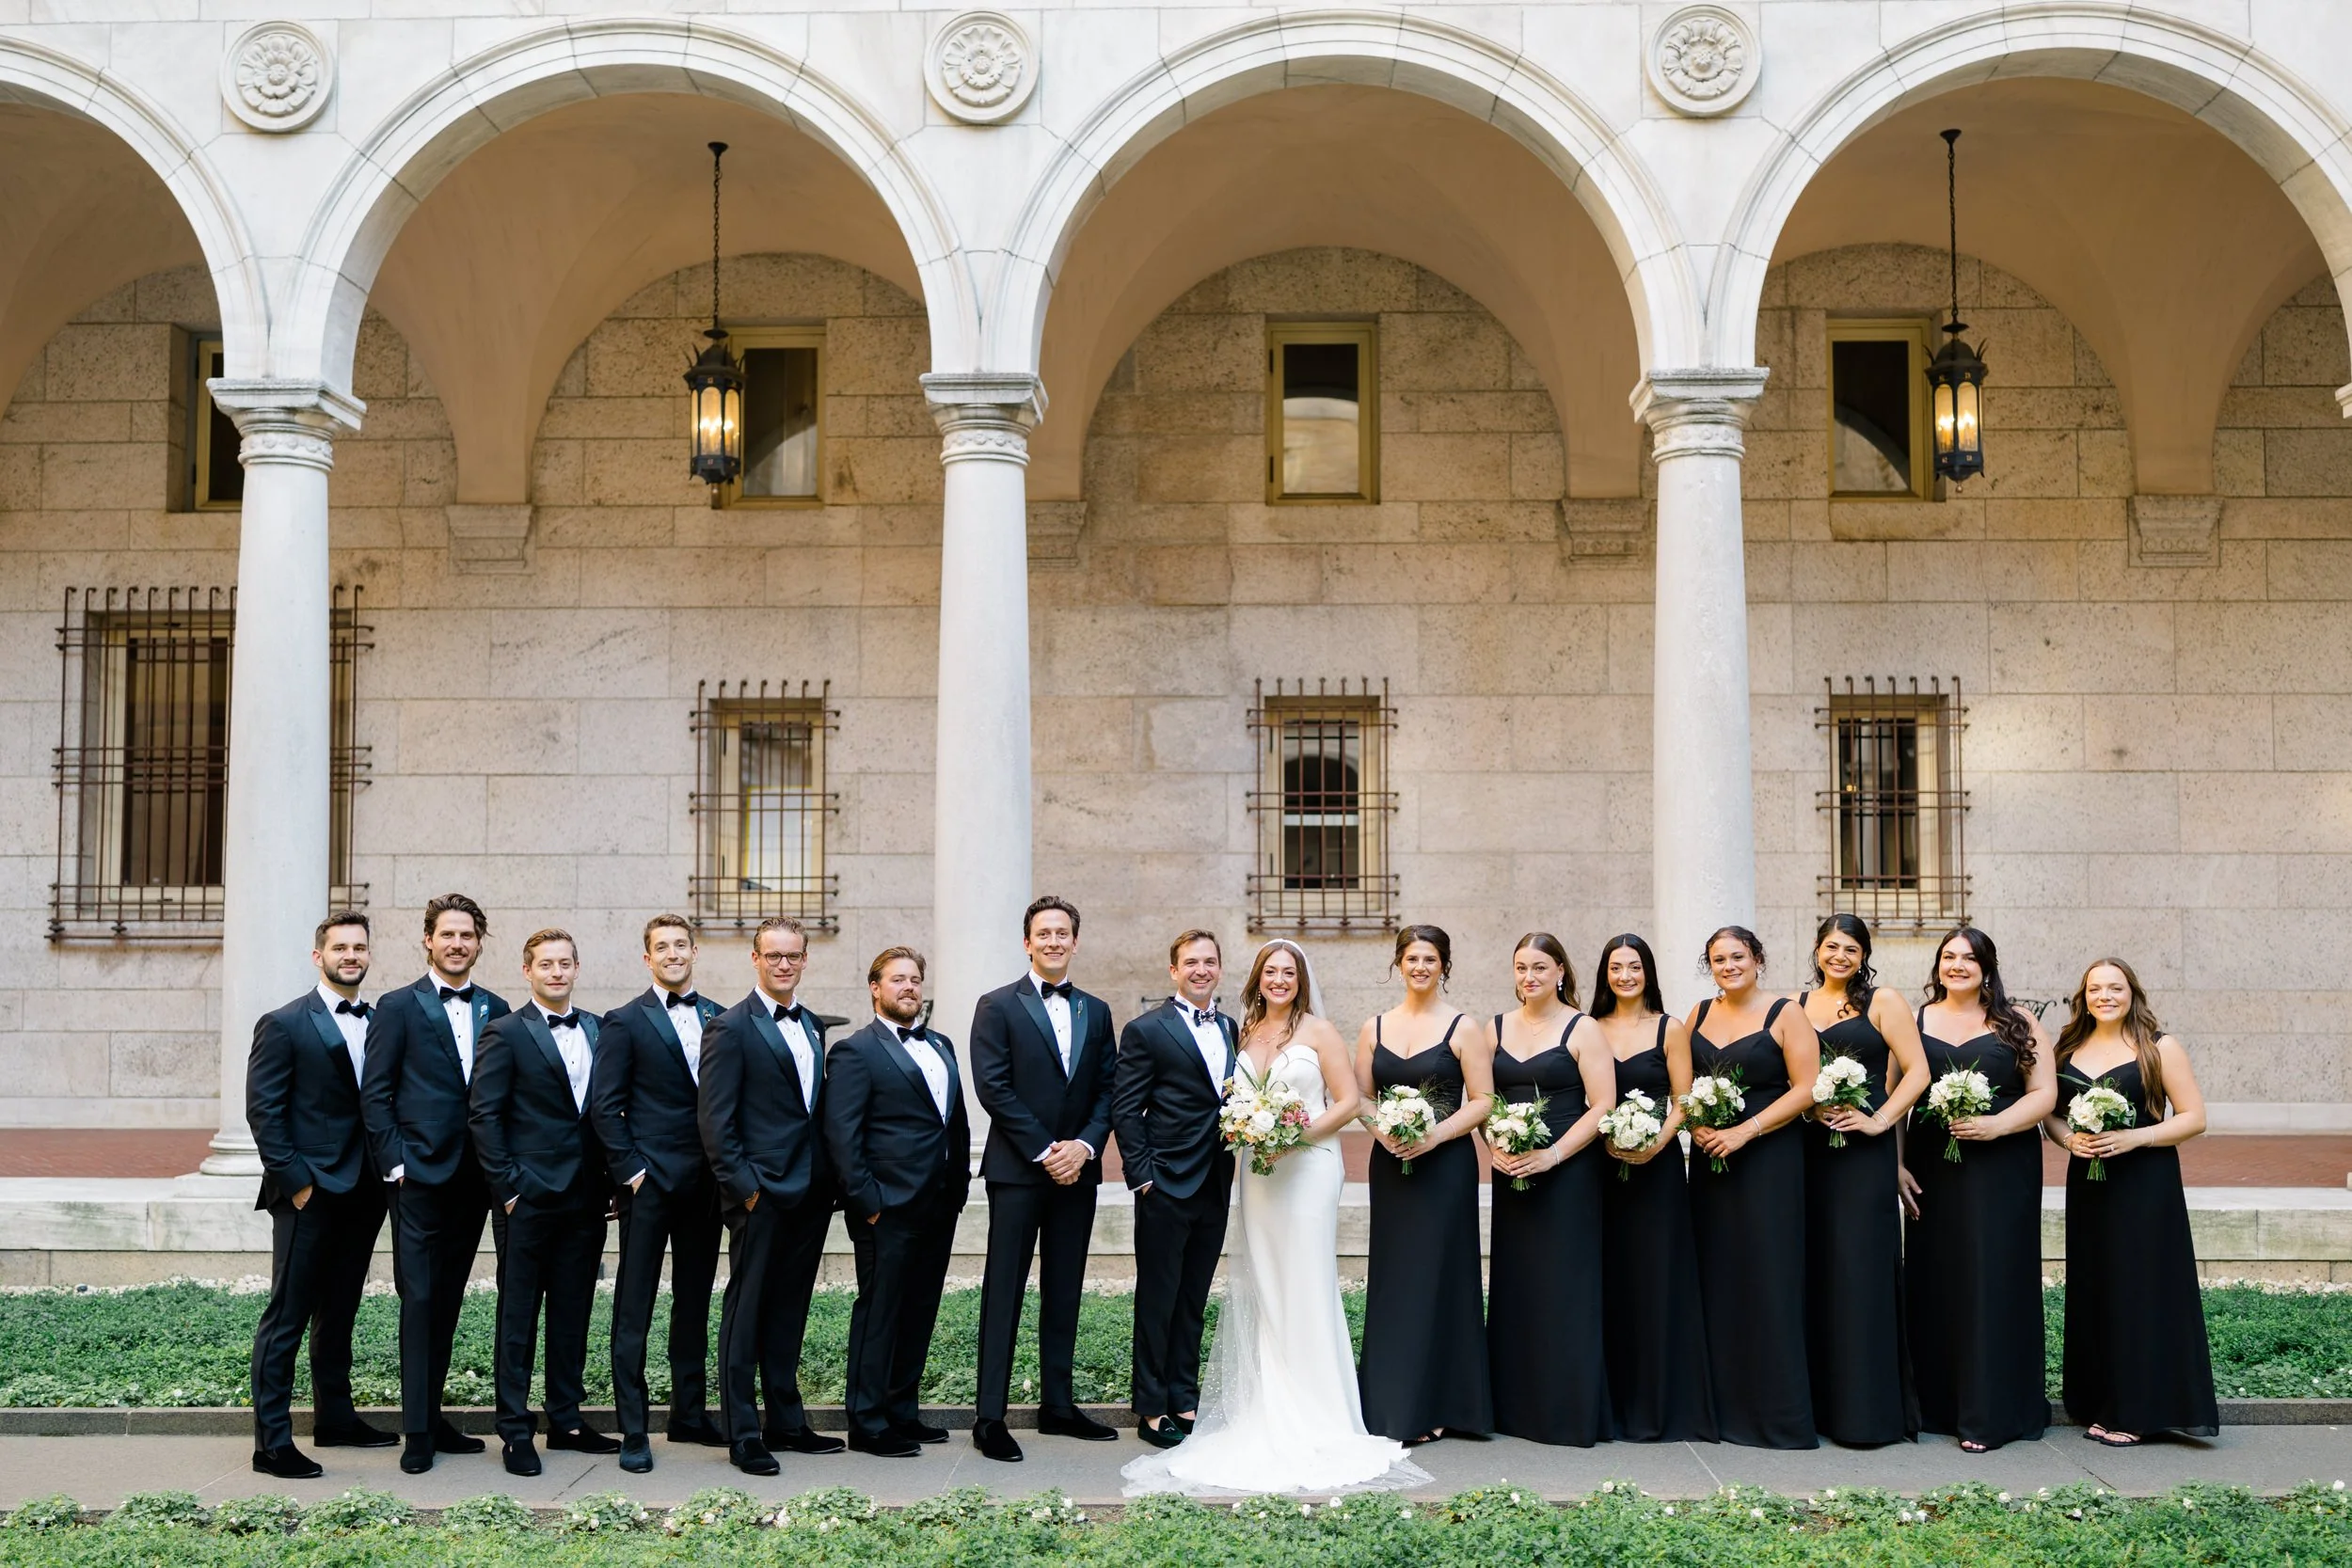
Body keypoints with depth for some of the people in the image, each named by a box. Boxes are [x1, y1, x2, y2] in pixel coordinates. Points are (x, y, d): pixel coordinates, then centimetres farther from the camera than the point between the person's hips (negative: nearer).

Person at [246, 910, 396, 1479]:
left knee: (339, 1311, 17)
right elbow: (263, 1110, -10)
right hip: (310, 1195, -6)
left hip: (363, 1193, 6)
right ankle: (272, 1442, 0)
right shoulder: (284, 1025, -6)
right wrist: (294, 1180, -14)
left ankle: (335, 1417, 28)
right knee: (287, 1316, -3)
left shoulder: (379, 1024, 11)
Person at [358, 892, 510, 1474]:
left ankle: (432, 1417, 20)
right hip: (420, 1176, -4)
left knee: (448, 1300, 11)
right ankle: (417, 1432, 2)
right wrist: (395, 1162, -9)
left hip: (474, 1179, 4)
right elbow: (375, 1094, -3)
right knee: (420, 1300, -4)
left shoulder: (495, 1010, 11)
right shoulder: (398, 1007, 0)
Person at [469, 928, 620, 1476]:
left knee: (573, 1312, 11)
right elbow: (485, 1116, -7)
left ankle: (566, 1420, 20)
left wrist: (610, 1177, 6)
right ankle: (515, 1431, 7)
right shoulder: (506, 1033, -4)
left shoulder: (598, 1031, 12)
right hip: (530, 1197, -5)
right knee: (518, 1315, 1)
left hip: (585, 1198, 5)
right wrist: (507, 1185, -11)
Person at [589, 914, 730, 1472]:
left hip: (705, 1181, 4)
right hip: (649, 1180, -4)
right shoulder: (626, 1021, -2)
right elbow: (604, 1105, -4)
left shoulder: (719, 1019, 10)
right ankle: (634, 1431, 2)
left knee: (694, 1301, 12)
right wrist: (629, 1168, -10)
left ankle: (690, 1414, 22)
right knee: (634, 1309, -1)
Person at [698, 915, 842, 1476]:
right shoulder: (731, 1028, -7)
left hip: (810, 1193, 7)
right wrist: (743, 1186, -14)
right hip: (760, 1195, -7)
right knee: (746, 1310, 0)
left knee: (789, 1310, 14)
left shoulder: (813, 1026, 14)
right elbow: (714, 1119, -10)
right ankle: (743, 1435, 6)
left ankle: (786, 1423, 22)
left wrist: (830, 1178, 9)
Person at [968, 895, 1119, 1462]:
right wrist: (1044, 1151, -14)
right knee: (1004, 1293, -3)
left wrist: (1085, 1146, -8)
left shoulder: (1095, 1012, 13)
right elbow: (993, 1088, -9)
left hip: (1076, 1171, 5)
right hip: (1017, 1171, -5)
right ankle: (990, 1419, -2)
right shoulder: (998, 1007, -1)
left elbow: (1107, 1091, 9)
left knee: (1064, 1293, 10)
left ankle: (1057, 1405, 19)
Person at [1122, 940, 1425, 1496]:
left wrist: (1302, 1132, -14)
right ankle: (1268, 1418, 11)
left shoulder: (1318, 1032, 0)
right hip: (1256, 1173, 5)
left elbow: (1348, 1101, -3)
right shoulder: (1244, 1033, 13)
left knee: (1305, 1289, -5)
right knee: (1261, 1293, 5)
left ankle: (1315, 1422, 1)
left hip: (1308, 1167, -5)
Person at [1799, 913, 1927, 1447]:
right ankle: (1820, 1400, 13)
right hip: (1807, 1148, 4)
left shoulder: (1882, 1002, 1)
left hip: (1863, 1150, -4)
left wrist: (1879, 1120, -13)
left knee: (1860, 1269, -5)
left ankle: (1868, 1410, 1)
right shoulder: (1797, 1005, 12)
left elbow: (1917, 1070, -4)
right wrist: (1805, 1104, -5)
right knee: (1814, 1270, 5)